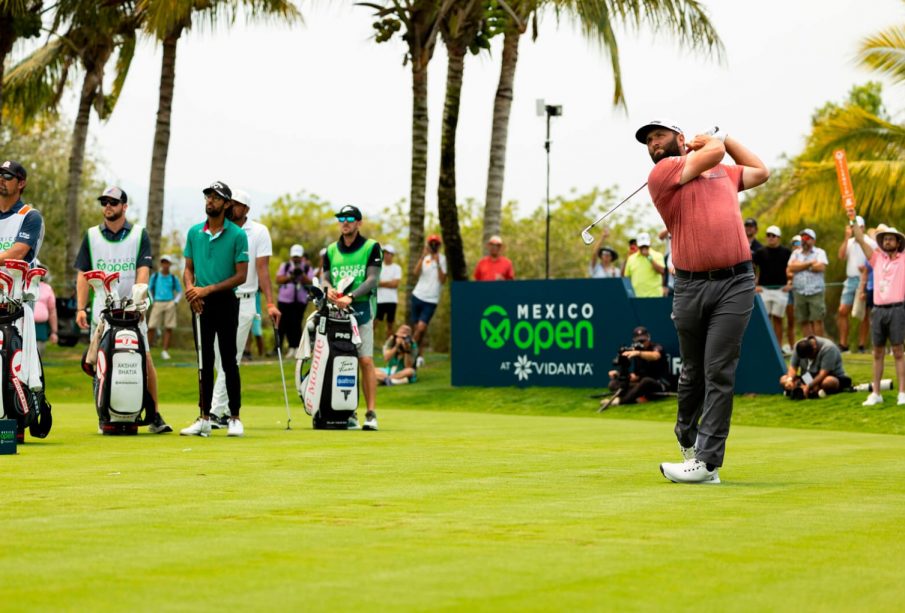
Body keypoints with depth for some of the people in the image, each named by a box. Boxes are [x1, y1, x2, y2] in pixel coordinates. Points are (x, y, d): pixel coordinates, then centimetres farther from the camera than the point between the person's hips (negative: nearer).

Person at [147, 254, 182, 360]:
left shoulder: (174, 278, 8)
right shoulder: (155, 276, 9)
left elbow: (179, 292, 16)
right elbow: (149, 290, 16)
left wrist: (175, 302, 1)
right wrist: (151, 301, 4)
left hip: (170, 304, 0)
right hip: (157, 303, 0)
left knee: (169, 328, -3)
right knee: (151, 327, -7)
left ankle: (165, 351, 2)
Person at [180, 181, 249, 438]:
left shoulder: (237, 235, -5)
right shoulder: (194, 232, 9)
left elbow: (241, 276, -8)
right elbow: (188, 268, 13)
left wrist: (208, 289, -15)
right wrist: (191, 288, -8)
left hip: (225, 301, -4)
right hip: (200, 303, 4)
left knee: (229, 360, -2)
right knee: (204, 361, 7)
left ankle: (235, 418, 5)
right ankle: (204, 419, 10)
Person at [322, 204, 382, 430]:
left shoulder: (371, 247, 4)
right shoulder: (331, 250, 17)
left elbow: (372, 279, -6)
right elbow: (325, 277, 11)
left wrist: (351, 296, -20)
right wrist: (328, 288, -14)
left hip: (361, 308, -3)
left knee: (366, 361, -10)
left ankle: (371, 413, -11)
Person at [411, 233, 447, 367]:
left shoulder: (443, 259, -2)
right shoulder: (425, 258, 8)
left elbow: (443, 280, -10)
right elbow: (416, 273, -7)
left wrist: (438, 263, -18)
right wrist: (423, 257, -15)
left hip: (431, 300, -3)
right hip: (418, 296, 3)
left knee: (421, 327, -14)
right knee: (417, 328, 5)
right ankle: (420, 355, 14)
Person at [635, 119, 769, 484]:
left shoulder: (723, 173, 20)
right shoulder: (661, 173, 4)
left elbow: (760, 172, 35)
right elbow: (713, 152, -4)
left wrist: (726, 137, 32)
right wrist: (711, 141, 18)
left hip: (735, 283, 1)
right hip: (690, 286, -1)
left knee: (719, 372, -7)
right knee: (693, 372, 8)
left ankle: (707, 462, -9)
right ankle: (687, 437, 34)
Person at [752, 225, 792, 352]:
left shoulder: (786, 252, 4)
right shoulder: (761, 252, 5)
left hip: (780, 290, -1)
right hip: (764, 289, 1)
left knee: (777, 319, 1)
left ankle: (778, 347, 5)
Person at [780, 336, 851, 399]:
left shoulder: (828, 348, -24)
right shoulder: (799, 346, -7)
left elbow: (823, 374, -29)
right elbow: (793, 367, -4)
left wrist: (808, 387, -35)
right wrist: (790, 379, -24)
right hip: (809, 378, 6)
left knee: (828, 382, -41)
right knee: (783, 379, -16)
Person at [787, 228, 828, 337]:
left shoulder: (819, 252, 6)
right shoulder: (796, 253, 15)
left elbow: (821, 267, -12)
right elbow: (791, 268, -3)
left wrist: (800, 266, -4)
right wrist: (810, 263, -7)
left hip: (816, 292, -3)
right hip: (799, 292, 3)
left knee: (817, 320, -7)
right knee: (803, 321, 4)